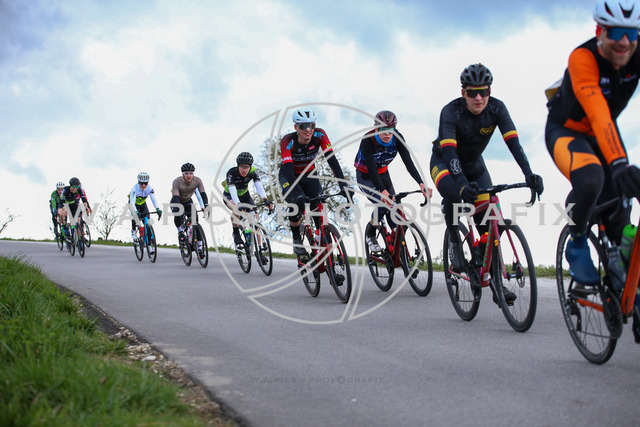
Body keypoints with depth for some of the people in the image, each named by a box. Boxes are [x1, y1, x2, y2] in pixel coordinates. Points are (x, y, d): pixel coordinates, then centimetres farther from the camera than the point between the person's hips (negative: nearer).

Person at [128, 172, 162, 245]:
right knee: (135, 215, -30)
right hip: (134, 204, -3)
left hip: (142, 203, 3)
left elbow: (154, 199, -36)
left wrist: (158, 209, -54)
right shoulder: (135, 189, -35)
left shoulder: (149, 188, -26)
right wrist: (135, 211, -61)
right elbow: (132, 202, -44)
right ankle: (133, 231, -7)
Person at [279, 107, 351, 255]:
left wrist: (342, 184, -42)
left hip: (309, 175, 3)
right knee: (297, 203, -26)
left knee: (318, 205, -17)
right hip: (289, 176, -3)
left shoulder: (319, 135, -24)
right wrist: (298, 194, -54)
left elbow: (331, 159, -29)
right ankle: (297, 240, -2)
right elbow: (288, 168, -40)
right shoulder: (288, 141, -31)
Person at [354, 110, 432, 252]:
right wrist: (382, 191, -52)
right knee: (383, 204, -24)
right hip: (365, 176, -4)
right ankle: (370, 235, 0)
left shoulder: (397, 138, -21)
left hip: (383, 173, 5)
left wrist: (421, 183, -42)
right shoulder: (368, 140, -32)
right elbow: (371, 168, -39)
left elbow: (408, 162, -27)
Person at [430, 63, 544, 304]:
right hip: (443, 162, -3)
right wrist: (463, 184, -57)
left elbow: (513, 141, -29)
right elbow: (449, 151, -41)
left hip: (474, 164, 4)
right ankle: (454, 241, -10)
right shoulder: (451, 112, -30)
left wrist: (529, 174, -45)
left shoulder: (496, 108, -21)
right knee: (453, 194, -37)